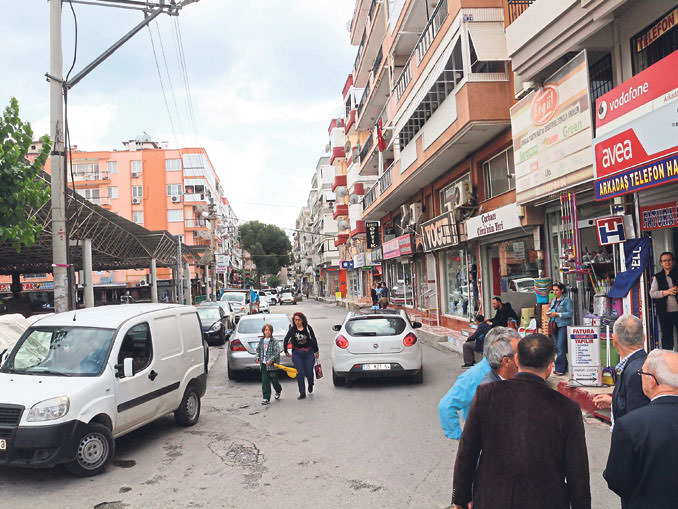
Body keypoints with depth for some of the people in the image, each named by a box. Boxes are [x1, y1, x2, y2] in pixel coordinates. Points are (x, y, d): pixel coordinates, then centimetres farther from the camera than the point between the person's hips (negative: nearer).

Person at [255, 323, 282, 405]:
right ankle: (266, 398, 4)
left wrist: (271, 360, -22)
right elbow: (258, 349, 20)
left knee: (274, 380, 9)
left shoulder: (274, 341, -10)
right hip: (263, 364, 4)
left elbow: (277, 352, -14)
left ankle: (278, 391, 40)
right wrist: (258, 357, 5)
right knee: (265, 381, -1)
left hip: (272, 364, -3)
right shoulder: (261, 340, 6)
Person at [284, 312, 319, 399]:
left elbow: (314, 340, 6)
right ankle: (302, 394, 5)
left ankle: (310, 385, 36)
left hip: (309, 353, 0)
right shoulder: (292, 329, -4)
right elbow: (285, 340, 9)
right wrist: (286, 352, 15)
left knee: (309, 372, 2)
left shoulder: (308, 328, -5)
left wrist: (316, 351, 10)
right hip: (297, 354, 0)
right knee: (300, 373, -4)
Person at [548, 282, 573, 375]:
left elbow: (570, 313, -11)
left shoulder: (566, 300, -5)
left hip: (563, 325, -7)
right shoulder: (553, 300, 17)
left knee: (561, 347, -11)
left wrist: (557, 314, -17)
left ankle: (560, 369, -7)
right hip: (555, 325, 7)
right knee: (558, 347, 8)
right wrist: (550, 313, 2)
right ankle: (564, 367, 16)